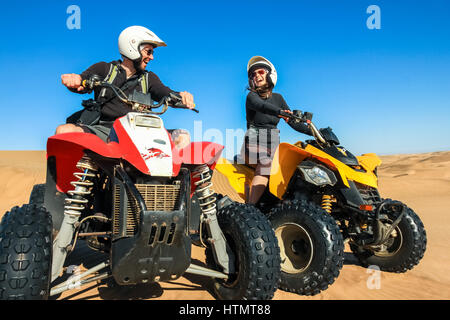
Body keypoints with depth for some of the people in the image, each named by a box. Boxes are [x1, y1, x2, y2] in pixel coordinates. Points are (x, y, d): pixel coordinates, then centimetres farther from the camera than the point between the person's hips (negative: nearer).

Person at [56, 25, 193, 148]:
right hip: (102, 129, -2)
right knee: (64, 131, -29)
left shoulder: (149, 78, 24)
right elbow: (81, 84, -2)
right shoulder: (104, 69, 15)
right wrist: (74, 79, -28)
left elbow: (167, 94, 8)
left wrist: (181, 96, -16)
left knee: (183, 137, -17)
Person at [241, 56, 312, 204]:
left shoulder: (278, 98, 17)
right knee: (266, 164, -30)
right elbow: (261, 106, -22)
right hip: (253, 142, -4)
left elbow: (292, 121, 16)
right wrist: (280, 112, -41)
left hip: (273, 143, 4)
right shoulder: (252, 95, 2)